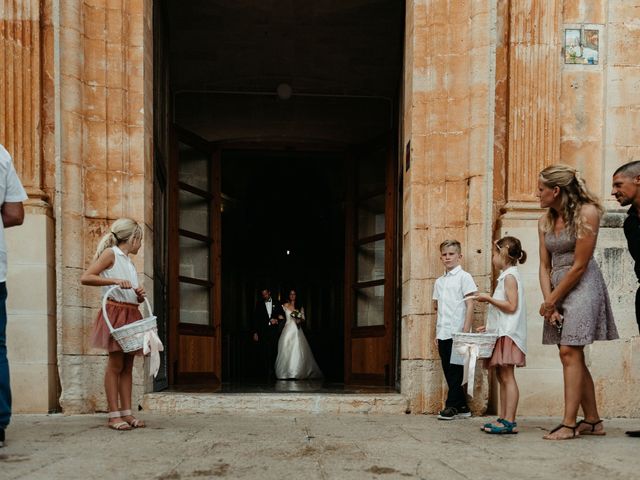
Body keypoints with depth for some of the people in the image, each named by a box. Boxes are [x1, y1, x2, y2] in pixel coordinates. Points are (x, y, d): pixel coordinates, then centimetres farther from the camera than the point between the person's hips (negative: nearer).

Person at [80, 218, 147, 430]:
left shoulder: (128, 261, 21)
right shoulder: (110, 253, -1)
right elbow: (85, 278, -14)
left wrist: (140, 295, 1)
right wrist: (115, 281, -22)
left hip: (131, 314, 8)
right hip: (116, 311, -8)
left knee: (128, 365, 5)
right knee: (115, 363, -7)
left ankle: (126, 413, 7)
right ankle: (114, 415, -5)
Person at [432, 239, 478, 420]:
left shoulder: (464, 277, -2)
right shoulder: (439, 281, 16)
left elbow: (470, 305, -7)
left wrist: (466, 331, -13)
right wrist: (437, 333, 15)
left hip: (457, 332, -6)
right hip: (443, 334, 6)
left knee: (455, 371, -3)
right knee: (448, 371, 7)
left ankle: (452, 405, 3)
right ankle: (462, 407, 14)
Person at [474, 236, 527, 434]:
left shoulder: (510, 276, -11)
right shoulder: (507, 276, 19)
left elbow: (511, 306, -20)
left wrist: (489, 299, -15)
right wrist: (489, 326, 19)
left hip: (508, 334, -10)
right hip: (501, 333, 10)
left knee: (507, 376, -11)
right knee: (502, 377, 10)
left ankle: (509, 422, -11)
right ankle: (503, 419, 14)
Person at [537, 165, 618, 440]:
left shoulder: (586, 213, -13)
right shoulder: (545, 222, 8)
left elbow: (579, 266, -15)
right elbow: (545, 266, 6)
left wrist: (551, 301, -11)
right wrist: (548, 302, -8)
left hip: (581, 286, -7)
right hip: (557, 290, 7)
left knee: (570, 353, -13)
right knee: (572, 357, 8)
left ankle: (569, 424, -11)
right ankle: (593, 421, 17)